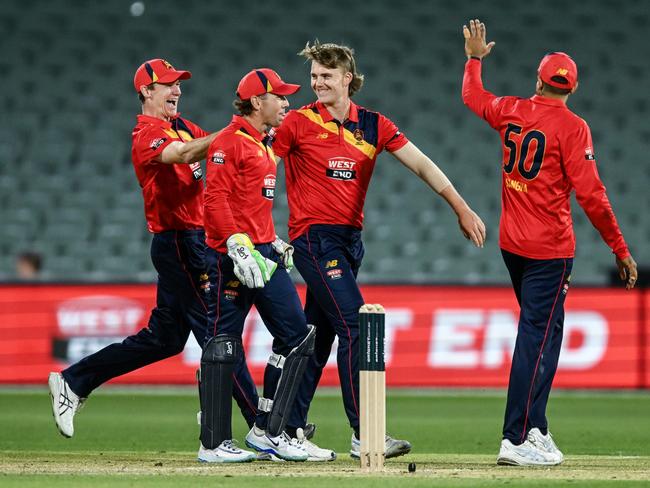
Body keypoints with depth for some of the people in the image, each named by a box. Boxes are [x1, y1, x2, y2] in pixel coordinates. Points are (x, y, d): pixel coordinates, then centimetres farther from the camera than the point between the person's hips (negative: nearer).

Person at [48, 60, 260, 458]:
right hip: (178, 242, -9)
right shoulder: (148, 133, -11)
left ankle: (73, 382, 23)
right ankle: (260, 425, -9)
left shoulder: (183, 127, 17)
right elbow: (183, 154, -30)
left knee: (164, 338, 15)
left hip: (192, 242, 9)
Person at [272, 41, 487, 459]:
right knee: (354, 326, -15)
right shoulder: (298, 123, -4)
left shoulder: (373, 125, 7)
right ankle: (364, 435, -16)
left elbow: (421, 165, 3)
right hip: (314, 236, -5)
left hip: (351, 239, 5)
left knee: (319, 334, 10)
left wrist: (461, 208, -6)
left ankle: (289, 426, 19)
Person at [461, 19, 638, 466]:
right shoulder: (571, 127, -13)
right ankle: (517, 440, -14)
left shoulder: (511, 112, 5)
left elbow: (472, 96, 27)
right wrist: (621, 250, -13)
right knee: (539, 337, -8)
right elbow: (590, 194, -17)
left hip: (511, 243, 7)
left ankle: (535, 428, 19)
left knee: (539, 332, 19)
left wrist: (475, 58, 45)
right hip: (549, 248, -7)